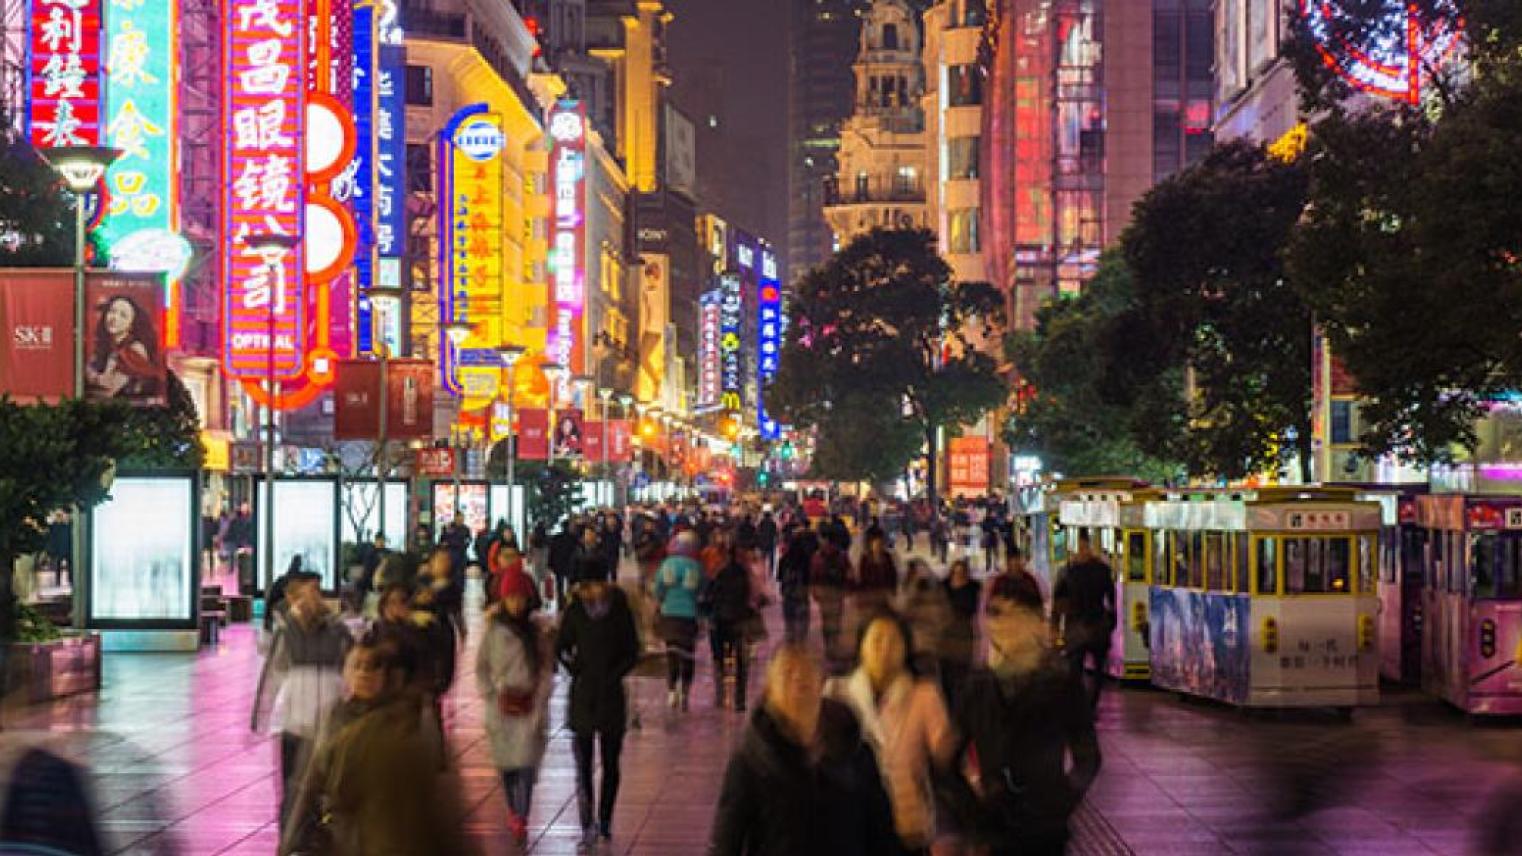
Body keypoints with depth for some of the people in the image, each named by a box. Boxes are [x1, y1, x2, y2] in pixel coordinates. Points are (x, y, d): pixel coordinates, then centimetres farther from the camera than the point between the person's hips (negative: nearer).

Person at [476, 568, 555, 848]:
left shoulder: (537, 631, 0)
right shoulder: (494, 630, 2)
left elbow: (546, 668, 1)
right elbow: (482, 667, 7)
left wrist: (540, 704, -8)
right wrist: (490, 696, -3)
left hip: (529, 706, -1)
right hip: (502, 706, 2)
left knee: (526, 762, -11)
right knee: (506, 763, 10)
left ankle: (521, 821, -12)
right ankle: (513, 811, 28)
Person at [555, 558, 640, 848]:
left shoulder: (620, 610, -3)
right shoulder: (575, 612, 0)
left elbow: (632, 653, 1)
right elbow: (561, 649, 9)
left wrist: (612, 676, -8)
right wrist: (575, 671, -4)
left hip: (611, 694, 0)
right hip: (582, 695, 0)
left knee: (610, 763, 7)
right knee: (583, 764, -3)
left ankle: (604, 821, 19)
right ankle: (588, 825, -1)